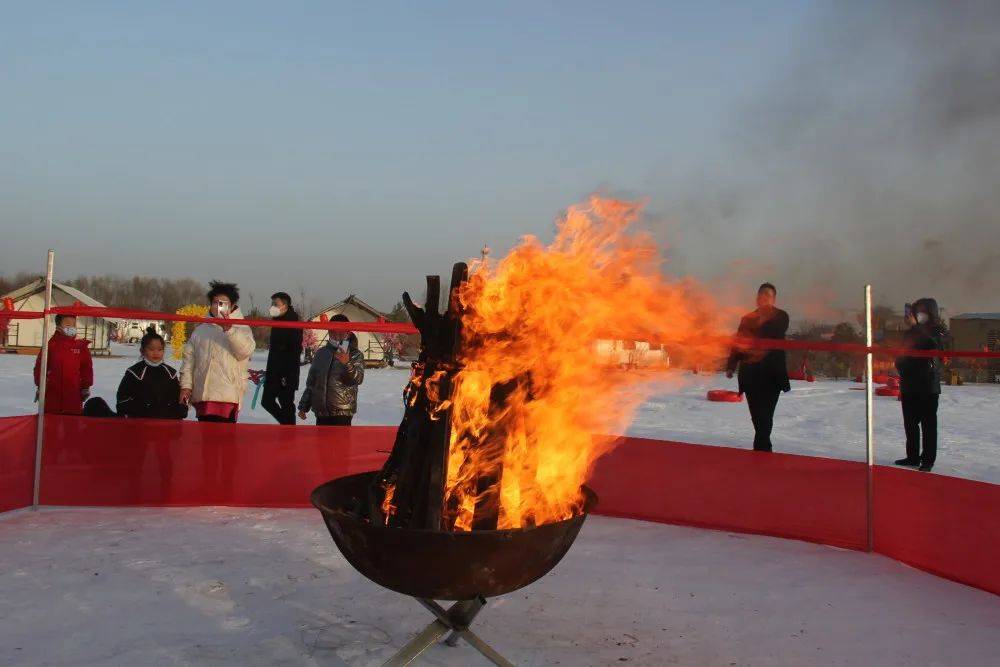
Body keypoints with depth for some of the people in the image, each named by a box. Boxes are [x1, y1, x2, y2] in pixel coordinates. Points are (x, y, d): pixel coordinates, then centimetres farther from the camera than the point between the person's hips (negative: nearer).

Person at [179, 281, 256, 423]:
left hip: (227, 396, -4)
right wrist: (186, 385, 6)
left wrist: (229, 330, -25)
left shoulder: (241, 328, 4)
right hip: (202, 395, 4)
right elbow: (189, 359, 15)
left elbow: (246, 351, -15)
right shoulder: (200, 330, 16)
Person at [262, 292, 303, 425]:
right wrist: (268, 371, 20)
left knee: (287, 406, -4)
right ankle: (288, 424, 23)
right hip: (274, 374, 9)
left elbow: (295, 350, -20)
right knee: (267, 401, 11)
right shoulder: (278, 322, 15)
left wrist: (287, 375, -25)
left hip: (287, 375, -9)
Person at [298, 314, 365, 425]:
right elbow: (311, 381, 18)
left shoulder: (355, 355, -2)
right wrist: (304, 406, 18)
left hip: (342, 412, -5)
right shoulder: (321, 353, 11)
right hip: (321, 411, 5)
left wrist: (347, 364, -36)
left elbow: (358, 379, -18)